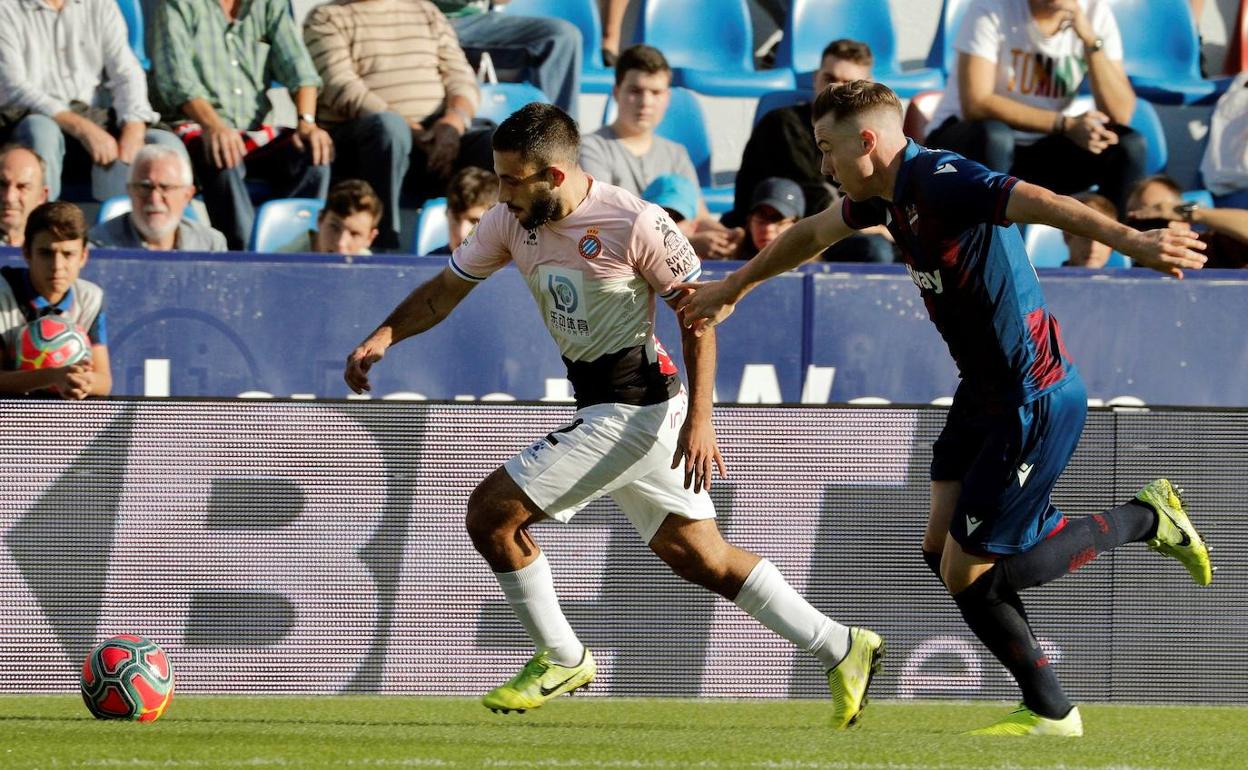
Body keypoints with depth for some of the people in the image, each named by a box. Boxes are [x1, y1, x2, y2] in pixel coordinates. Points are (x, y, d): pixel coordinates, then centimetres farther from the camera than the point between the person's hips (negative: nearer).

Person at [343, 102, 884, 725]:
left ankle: (563, 660, 7)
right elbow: (445, 289, 12)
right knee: (700, 556, 11)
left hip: (633, 410, -8)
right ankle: (843, 650, 17)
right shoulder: (511, 220, 2)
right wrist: (382, 337, -5)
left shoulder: (635, 223, -17)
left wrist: (699, 420, -15)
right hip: (599, 409, 8)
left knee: (490, 512, -8)